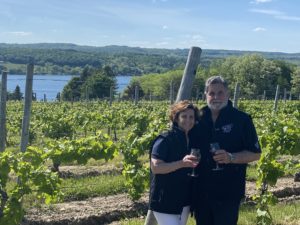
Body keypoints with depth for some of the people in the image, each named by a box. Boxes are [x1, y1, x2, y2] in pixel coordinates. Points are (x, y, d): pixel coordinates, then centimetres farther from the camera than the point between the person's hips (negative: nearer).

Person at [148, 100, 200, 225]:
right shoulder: (165, 139, -12)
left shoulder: (192, 140, 11)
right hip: (165, 201, -8)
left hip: (184, 201, 8)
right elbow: (155, 167, -21)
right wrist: (182, 163, -29)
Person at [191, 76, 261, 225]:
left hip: (228, 192, -4)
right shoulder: (198, 118, 7)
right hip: (200, 191, 4)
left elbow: (255, 154, -3)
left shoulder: (241, 119, -4)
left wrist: (231, 157, -19)